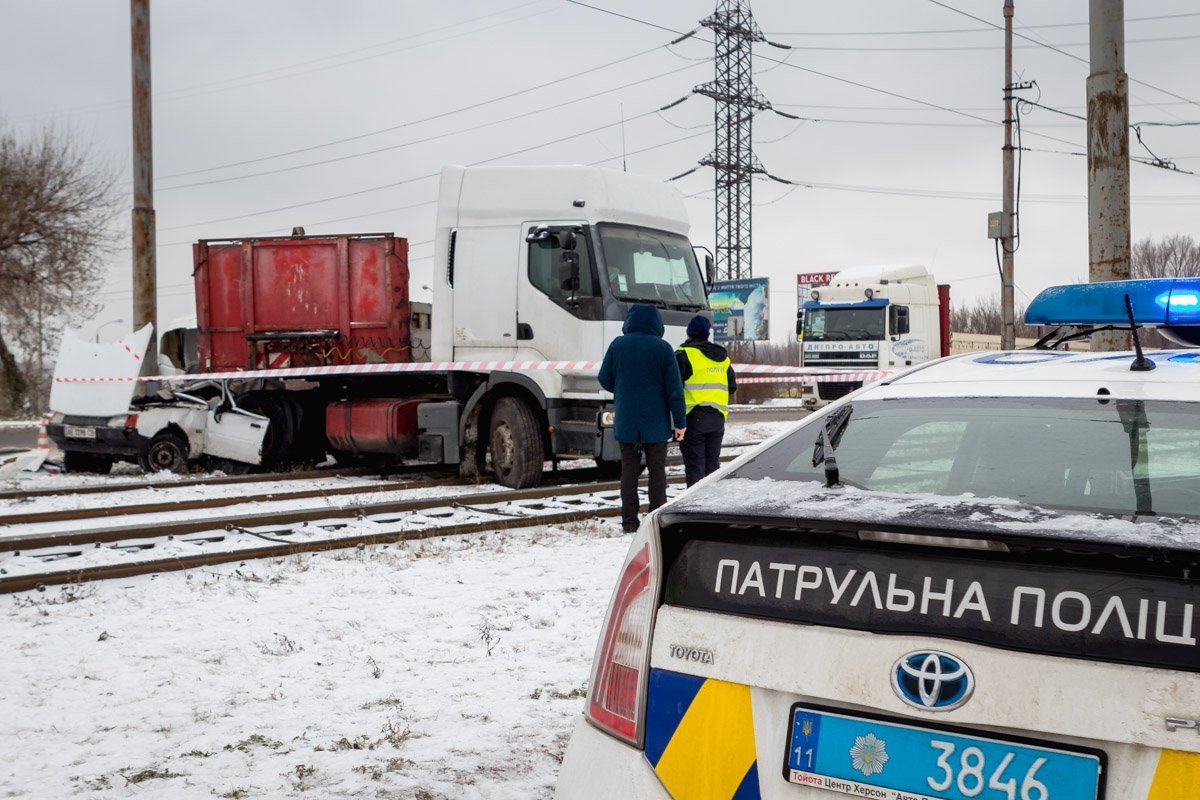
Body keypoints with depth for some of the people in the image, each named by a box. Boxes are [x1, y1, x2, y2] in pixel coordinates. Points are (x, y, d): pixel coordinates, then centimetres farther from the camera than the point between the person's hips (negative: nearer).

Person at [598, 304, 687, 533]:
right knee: (657, 471, 7)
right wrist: (679, 422, -2)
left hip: (626, 421, 1)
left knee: (629, 471, 7)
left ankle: (629, 522, 7)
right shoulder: (663, 348, -6)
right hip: (656, 422, -1)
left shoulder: (618, 345, -2)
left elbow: (605, 380, 4)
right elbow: (675, 388, -7)